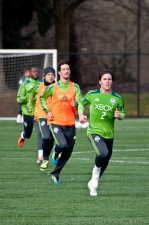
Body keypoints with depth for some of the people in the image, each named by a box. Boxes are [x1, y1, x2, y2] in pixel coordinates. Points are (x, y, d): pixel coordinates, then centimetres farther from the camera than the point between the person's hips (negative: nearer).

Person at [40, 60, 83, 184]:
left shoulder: (75, 87, 4)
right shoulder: (53, 87, 1)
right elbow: (42, 98, 16)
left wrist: (76, 104, -24)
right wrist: (47, 111, 3)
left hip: (70, 124, 3)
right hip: (56, 122, -3)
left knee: (67, 153, 4)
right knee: (63, 144, -26)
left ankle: (56, 174, 23)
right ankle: (56, 153, 12)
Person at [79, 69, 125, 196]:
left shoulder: (117, 98, 4)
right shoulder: (92, 94, 0)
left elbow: (123, 113, 12)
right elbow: (81, 103, 16)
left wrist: (119, 115, -12)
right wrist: (81, 114, -3)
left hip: (109, 134, 4)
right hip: (94, 131, -4)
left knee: (105, 162, 10)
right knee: (104, 153, -29)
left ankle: (93, 183, 34)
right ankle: (95, 175, -2)